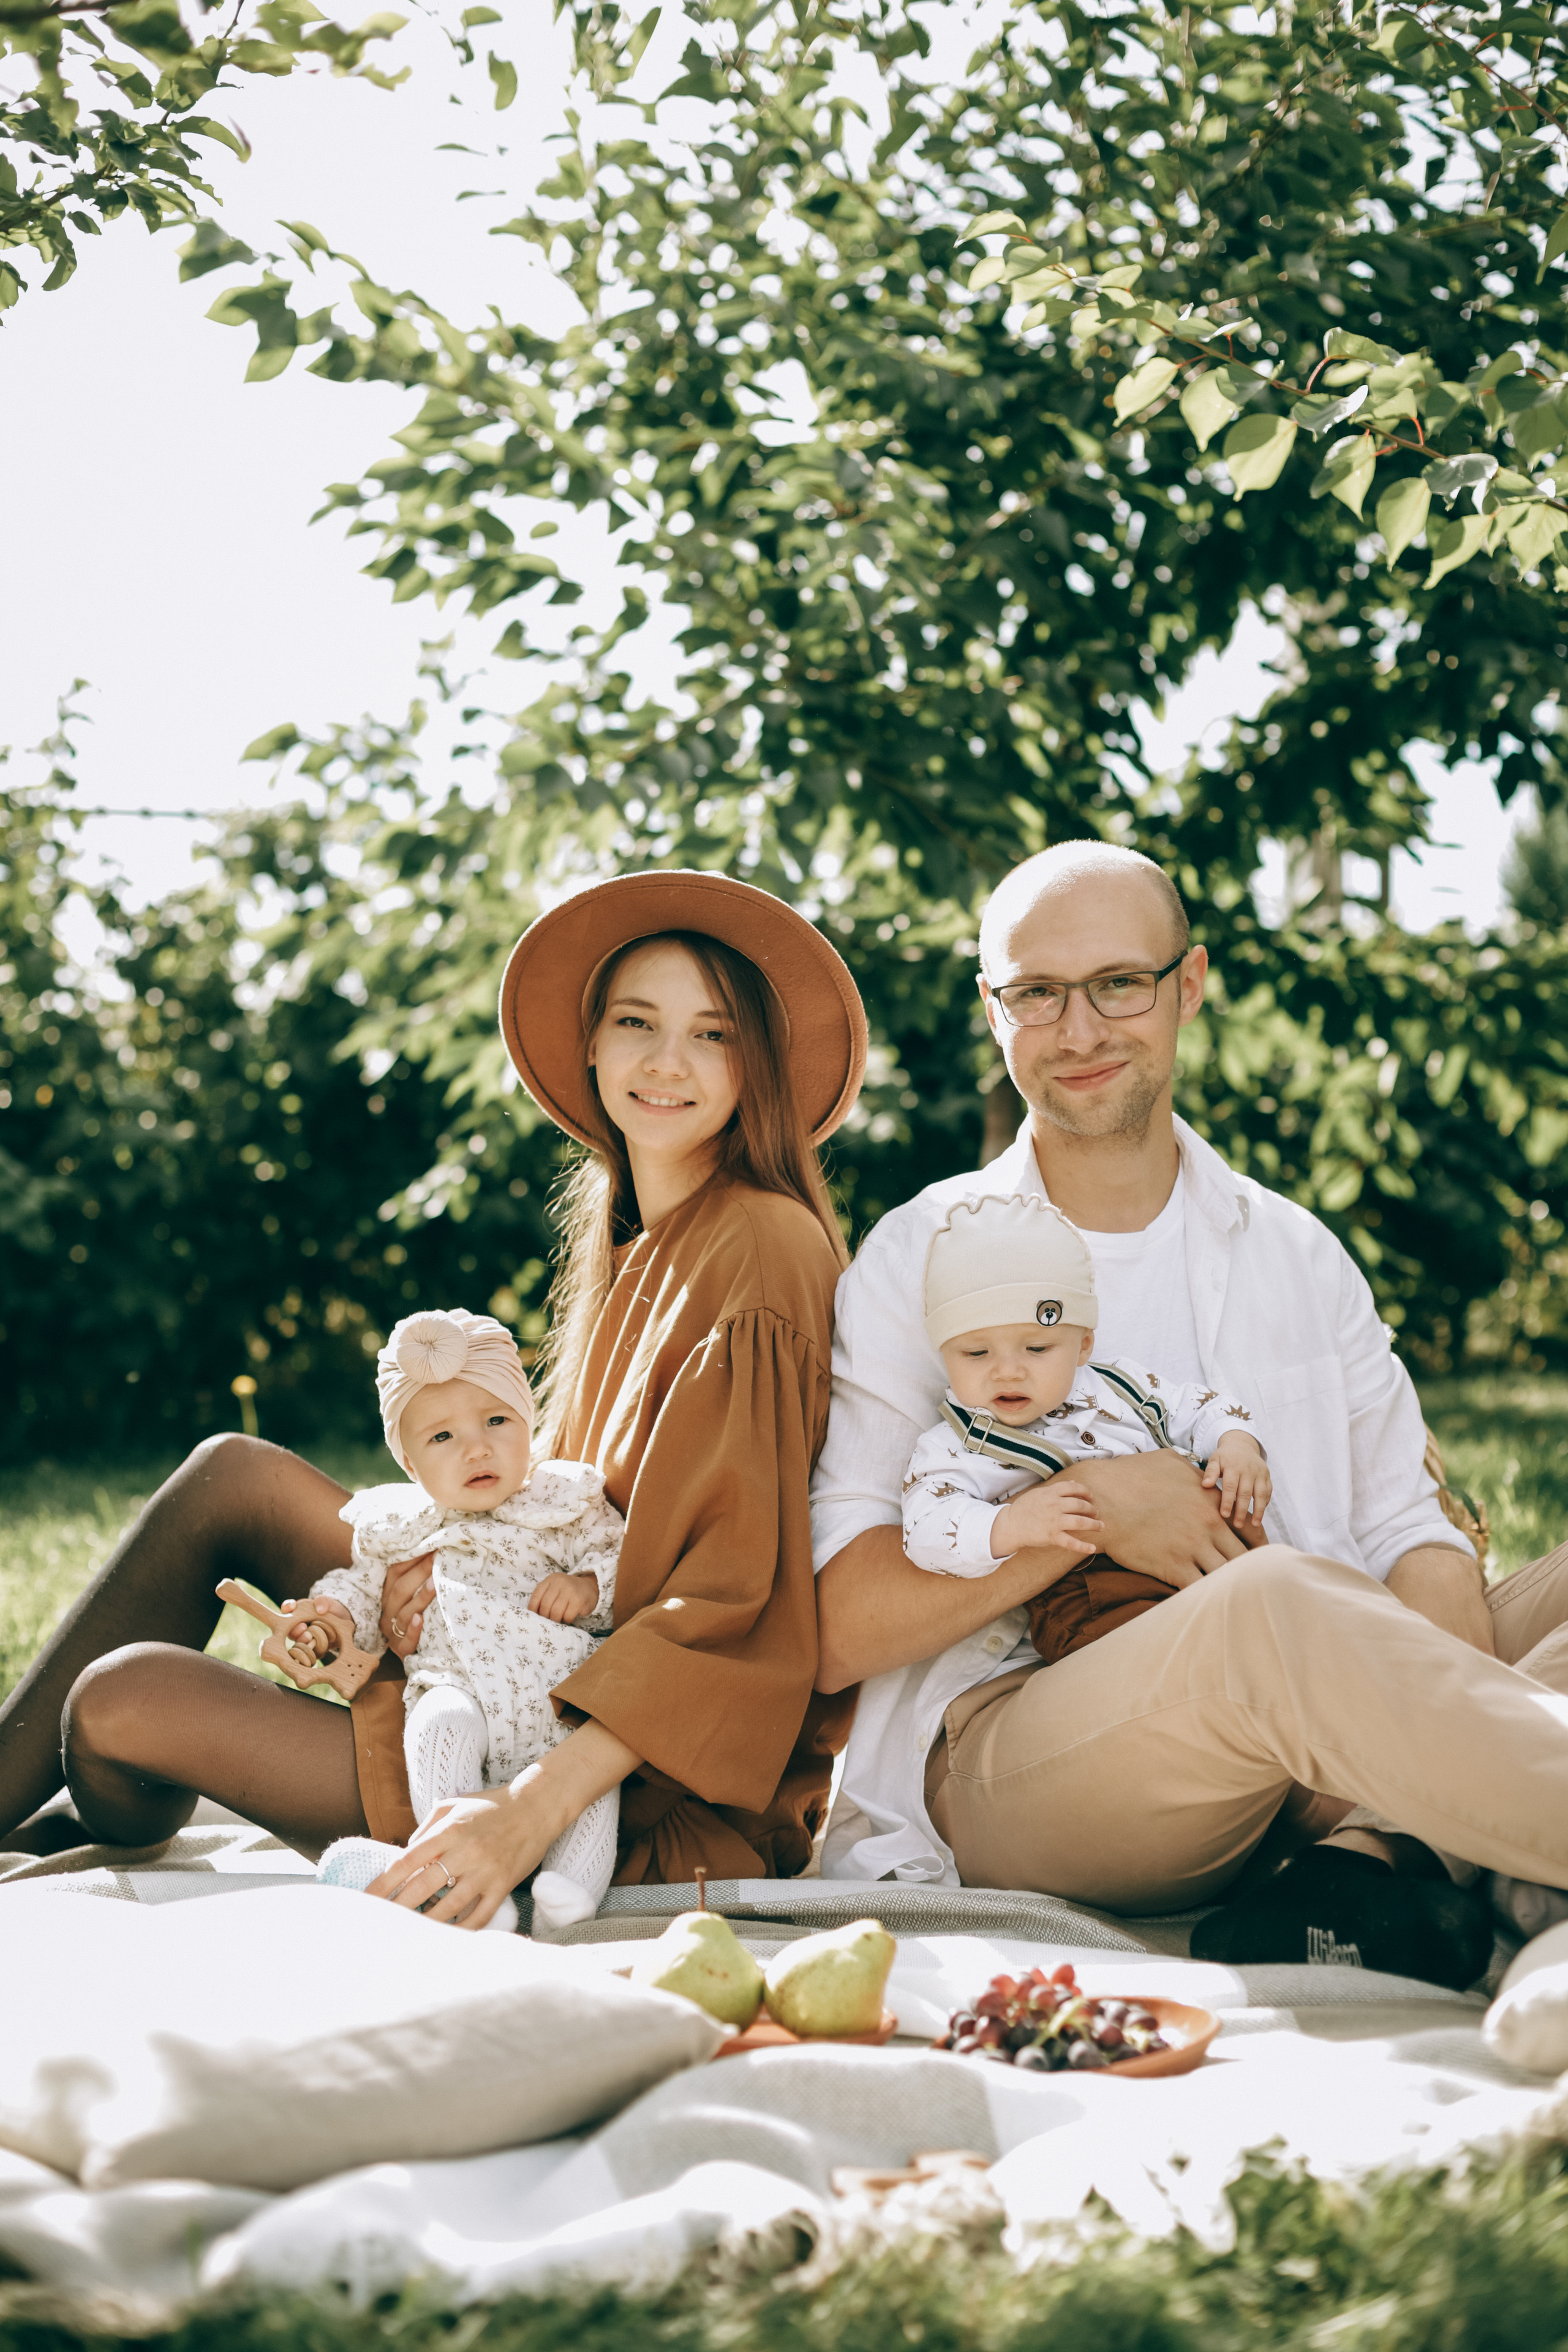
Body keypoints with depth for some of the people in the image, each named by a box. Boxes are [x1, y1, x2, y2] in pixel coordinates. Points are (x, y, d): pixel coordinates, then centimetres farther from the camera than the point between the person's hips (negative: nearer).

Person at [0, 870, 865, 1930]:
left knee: (120, 1703, -10)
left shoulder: (764, 1248, -15)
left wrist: (537, 1807, -31)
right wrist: (450, 1573, -7)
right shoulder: (630, 1245, 14)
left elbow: (737, 1595, -22)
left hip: (660, 1801, -9)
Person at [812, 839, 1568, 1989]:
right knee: (1276, 1606, -35)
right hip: (1000, 1753, -5)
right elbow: (833, 1633, -1)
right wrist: (1084, 1504, -12)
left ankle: (1370, 1853, -35)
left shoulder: (1297, 1256, 17)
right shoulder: (921, 1260, 6)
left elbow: (1411, 1537, 8)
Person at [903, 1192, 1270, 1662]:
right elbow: (928, 1527, -9)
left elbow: (1196, 1409, 28)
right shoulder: (956, 1449, 6)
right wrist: (1009, 1526, -27)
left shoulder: (1118, 1387, 20)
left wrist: (1237, 1445, 4)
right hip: (1087, 1592, -6)